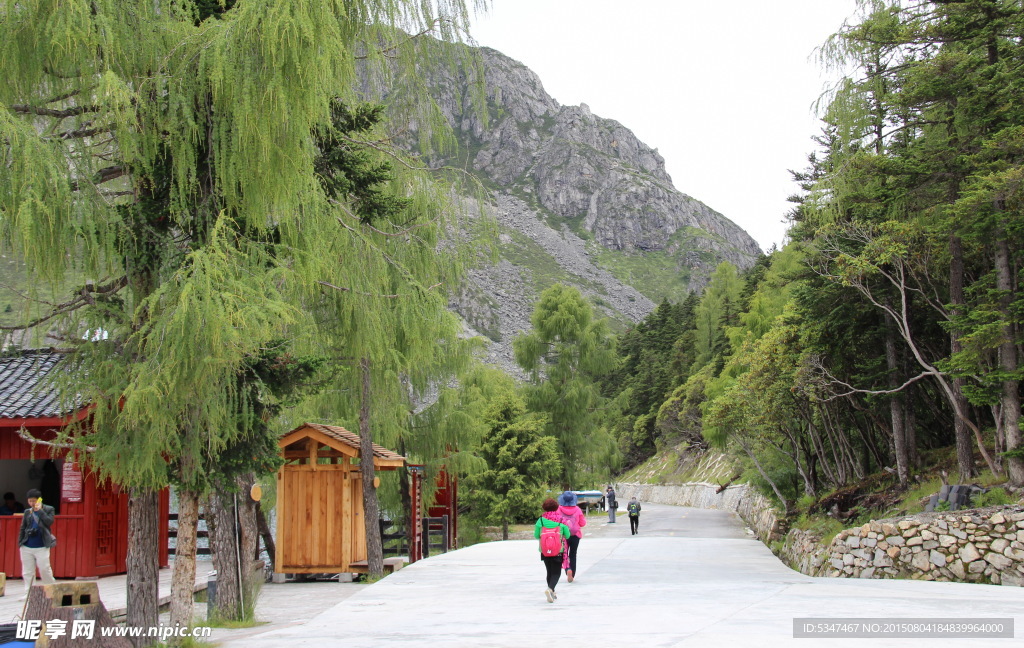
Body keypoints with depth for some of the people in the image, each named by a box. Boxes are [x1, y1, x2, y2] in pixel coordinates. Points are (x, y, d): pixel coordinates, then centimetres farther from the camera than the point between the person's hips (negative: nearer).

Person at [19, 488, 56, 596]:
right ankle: (28, 593, 11)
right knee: (27, 572, 6)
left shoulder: (48, 509, 1)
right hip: (27, 547, 4)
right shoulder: (27, 512, 10)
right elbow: (22, 528, 13)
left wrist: (40, 510, -12)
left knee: (45, 569, -5)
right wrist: (20, 542, 7)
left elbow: (49, 522, -14)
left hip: (41, 547, -4)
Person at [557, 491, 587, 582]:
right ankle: (572, 575, 14)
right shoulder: (577, 509, -6)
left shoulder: (559, 509, -10)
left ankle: (568, 569, -18)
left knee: (564, 554, 10)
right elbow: (583, 523, -1)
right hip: (575, 535, 1)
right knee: (573, 555, 14)